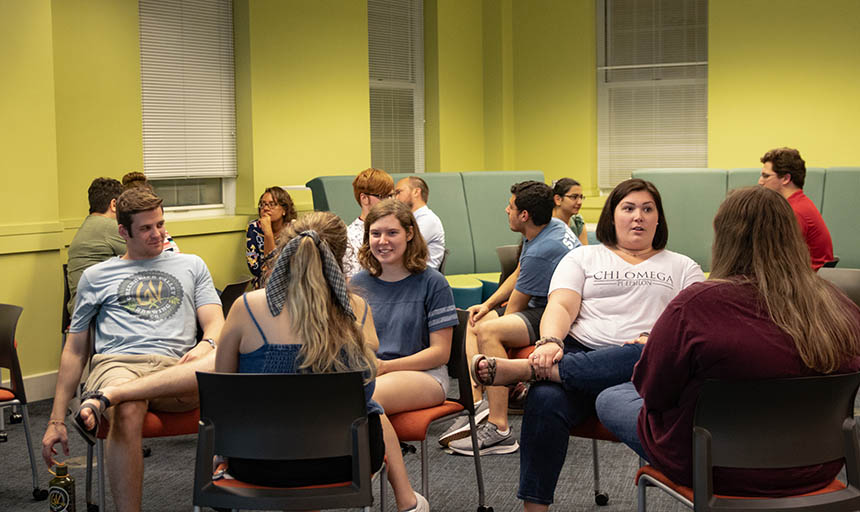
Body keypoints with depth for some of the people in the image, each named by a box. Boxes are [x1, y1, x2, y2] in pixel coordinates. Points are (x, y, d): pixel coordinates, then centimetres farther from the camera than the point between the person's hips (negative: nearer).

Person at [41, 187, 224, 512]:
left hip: (176, 367, 1)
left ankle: (102, 400, -44)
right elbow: (75, 350, 22)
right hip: (116, 363, -1)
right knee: (127, 411, -41)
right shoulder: (96, 276, 23)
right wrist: (56, 420, 14)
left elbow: (216, 325, 14)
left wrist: (205, 347, -14)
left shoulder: (191, 266, 25)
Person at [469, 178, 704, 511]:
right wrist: (550, 342, -16)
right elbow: (561, 307, 7)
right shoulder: (583, 258, 24)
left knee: (651, 359, -39)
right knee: (545, 400, -34)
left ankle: (523, 368, -42)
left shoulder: (682, 267, 23)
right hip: (579, 352, 1)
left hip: (638, 361, 0)